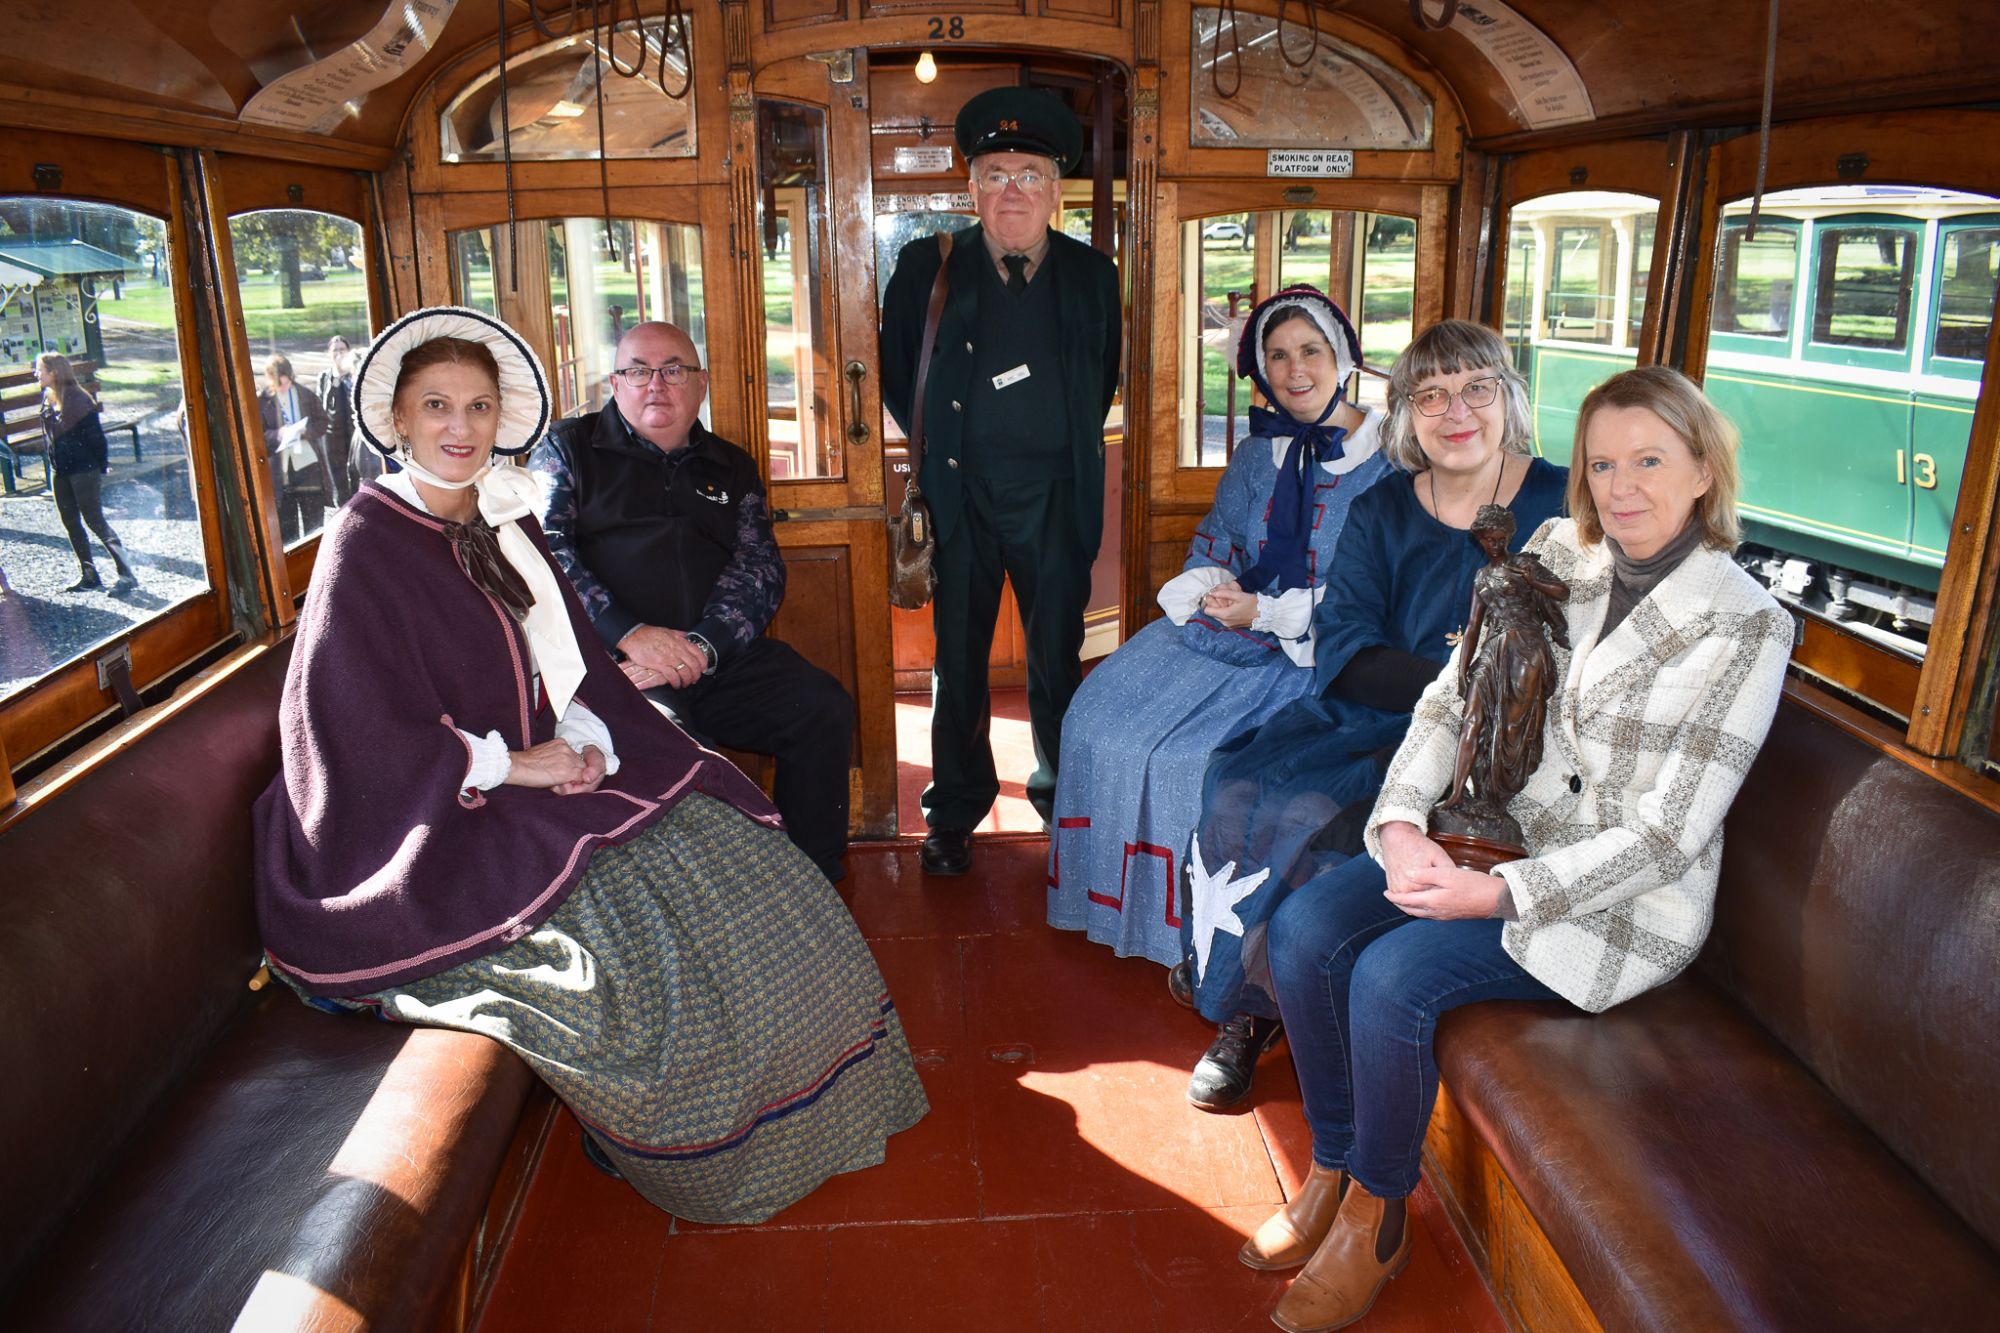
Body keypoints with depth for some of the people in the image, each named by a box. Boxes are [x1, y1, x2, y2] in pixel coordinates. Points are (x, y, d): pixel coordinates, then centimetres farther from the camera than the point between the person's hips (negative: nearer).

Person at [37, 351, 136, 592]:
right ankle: (89, 574, 17)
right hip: (60, 471, 8)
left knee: (95, 521, -9)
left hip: (84, 470, -8)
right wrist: (54, 463, 15)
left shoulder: (77, 399, -15)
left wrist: (101, 467, -11)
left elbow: (95, 436, -13)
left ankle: (126, 573, -8)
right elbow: (51, 435, 18)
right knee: (70, 523, 10)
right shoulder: (48, 398, 8)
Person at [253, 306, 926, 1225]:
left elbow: (569, 660, 14)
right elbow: (366, 730, -16)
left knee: (744, 869, -6)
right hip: (441, 822, -7)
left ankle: (779, 1107, 12)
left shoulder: (506, 525, 11)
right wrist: (510, 765, -17)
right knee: (631, 950, -26)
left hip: (546, 771, 7)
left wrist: (585, 740, -6)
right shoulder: (365, 546, -11)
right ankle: (693, 1153, 2)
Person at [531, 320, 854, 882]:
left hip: (722, 658, 4)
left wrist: (702, 646, -11)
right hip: (608, 658, -3)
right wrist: (629, 634, -17)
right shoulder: (569, 448, 13)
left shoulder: (732, 469, 21)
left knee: (825, 709, -18)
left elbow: (760, 567, 9)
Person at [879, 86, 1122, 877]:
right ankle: (955, 811, 23)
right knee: (958, 658, 8)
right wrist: (938, 440, 6)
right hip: (960, 494, -1)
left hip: (1057, 498, 1)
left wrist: (1068, 442, 8)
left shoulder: (1093, 275, 4)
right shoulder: (928, 266, 0)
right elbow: (896, 369, 9)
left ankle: (1062, 792, 31)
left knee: (1059, 655, 10)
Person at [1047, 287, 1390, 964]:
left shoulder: (1386, 462, -4)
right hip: (1226, 627, 6)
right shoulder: (1259, 453, 15)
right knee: (1102, 713, -13)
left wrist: (1265, 612, -16)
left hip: (1312, 653, -6)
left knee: (1188, 752, -26)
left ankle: (1191, 927, -5)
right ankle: (1117, 899, 3)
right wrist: (1214, 590, -6)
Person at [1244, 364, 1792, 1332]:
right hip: (1507, 832, 6)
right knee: (1303, 929, -15)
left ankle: (1377, 1215, 0)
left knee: (1394, 977, -26)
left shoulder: (1746, 628, -14)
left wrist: (1499, 892, -25)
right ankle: (1333, 1168, 6)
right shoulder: (1555, 555, 2)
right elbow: (1452, 697, 1)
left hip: (1625, 895, -5)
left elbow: (1669, 833, -17)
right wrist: (1402, 818, -17)